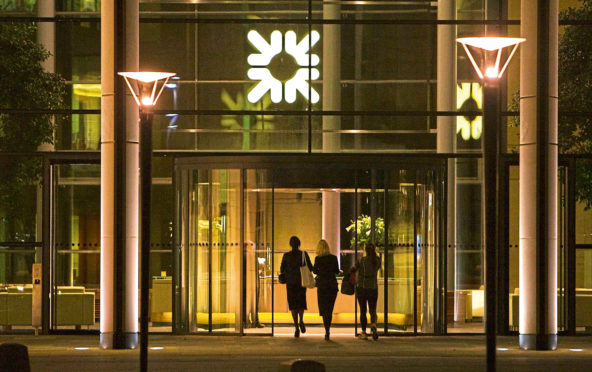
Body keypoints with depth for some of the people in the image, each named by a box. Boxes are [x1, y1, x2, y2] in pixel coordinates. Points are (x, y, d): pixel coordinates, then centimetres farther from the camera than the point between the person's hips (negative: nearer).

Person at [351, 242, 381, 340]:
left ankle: (364, 332, 7)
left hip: (361, 287, -2)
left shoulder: (362, 260, -10)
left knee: (362, 310, 7)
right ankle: (373, 324, -24)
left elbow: (353, 270, -2)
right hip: (373, 288, 2)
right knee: (372, 309, 7)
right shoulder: (377, 260, 0)